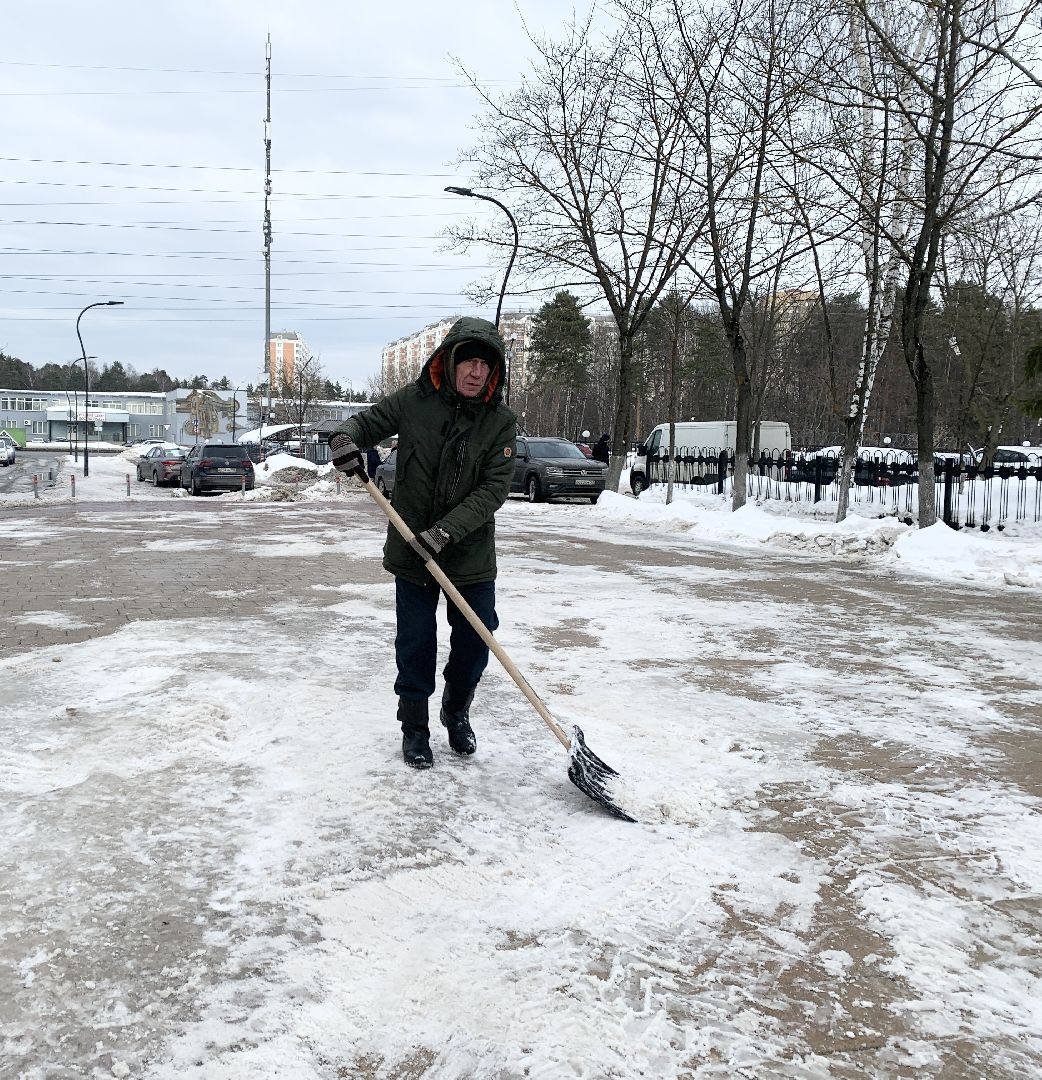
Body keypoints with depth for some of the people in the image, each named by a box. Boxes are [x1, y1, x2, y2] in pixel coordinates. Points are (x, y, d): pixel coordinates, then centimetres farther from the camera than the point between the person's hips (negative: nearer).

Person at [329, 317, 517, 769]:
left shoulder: (501, 422, -7)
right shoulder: (414, 401, -5)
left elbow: (493, 489, -14)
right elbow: (365, 421, 8)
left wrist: (445, 531, -25)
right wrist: (345, 438, -17)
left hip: (472, 556, 1)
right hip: (411, 552, 0)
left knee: (475, 642, 8)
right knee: (415, 645, 6)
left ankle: (457, 712, 37)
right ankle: (414, 727, 28)